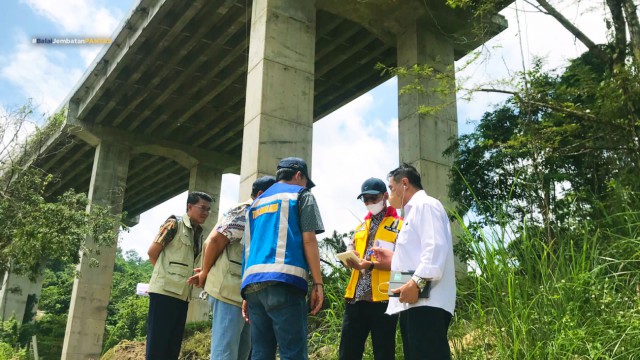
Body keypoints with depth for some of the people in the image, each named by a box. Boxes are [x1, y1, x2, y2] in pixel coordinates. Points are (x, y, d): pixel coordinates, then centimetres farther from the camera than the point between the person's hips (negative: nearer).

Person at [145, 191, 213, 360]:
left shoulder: (199, 234, 16)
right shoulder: (175, 224, -4)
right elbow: (152, 251, -6)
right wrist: (165, 272, 4)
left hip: (182, 294, 7)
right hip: (165, 290, -7)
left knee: (173, 346, 8)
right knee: (157, 344, -6)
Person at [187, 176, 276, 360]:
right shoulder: (245, 211, -9)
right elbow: (214, 241, -15)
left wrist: (206, 272, 14)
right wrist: (205, 273, -3)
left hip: (245, 294, 10)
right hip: (229, 290, -10)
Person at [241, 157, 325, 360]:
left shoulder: (257, 202, 28)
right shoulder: (300, 194, 11)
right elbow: (308, 239, -1)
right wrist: (317, 283, -2)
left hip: (253, 283, 6)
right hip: (283, 279, -6)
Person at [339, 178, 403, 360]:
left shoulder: (399, 225, 5)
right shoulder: (360, 227, 23)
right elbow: (351, 251, 21)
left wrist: (372, 264, -19)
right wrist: (351, 260, -4)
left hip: (383, 296, -5)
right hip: (356, 296, 5)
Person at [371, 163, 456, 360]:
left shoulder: (425, 205, -2)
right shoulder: (414, 211, 29)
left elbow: (436, 248, -18)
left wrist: (417, 282, -25)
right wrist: (393, 259, 28)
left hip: (426, 302, -11)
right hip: (414, 302, 11)